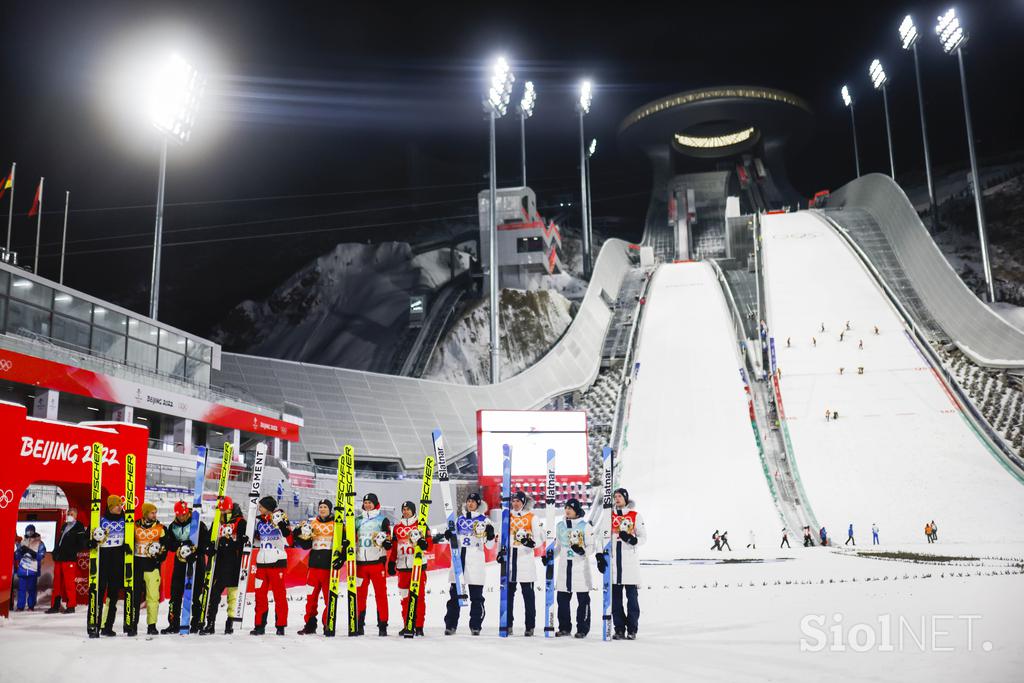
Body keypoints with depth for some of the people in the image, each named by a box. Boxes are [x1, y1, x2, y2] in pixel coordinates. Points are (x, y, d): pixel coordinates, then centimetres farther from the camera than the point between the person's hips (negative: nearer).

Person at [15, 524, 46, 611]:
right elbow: (17, 556, 10)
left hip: (33, 570, -3)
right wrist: (20, 551, -11)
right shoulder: (22, 542, 14)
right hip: (22, 569, 3)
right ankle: (20, 607, 6)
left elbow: (40, 556, -8)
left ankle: (31, 606, 8)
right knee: (21, 588, 0)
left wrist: (30, 552, -21)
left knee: (31, 589, 0)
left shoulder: (39, 543, 4)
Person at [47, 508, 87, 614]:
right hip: (59, 559, 7)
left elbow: (82, 543, -8)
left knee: (69, 583, -7)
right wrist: (55, 553, 14)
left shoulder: (79, 527, -2)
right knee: (57, 583, 10)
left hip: (69, 559, -7)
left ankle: (71, 606, -2)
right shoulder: (64, 526, 20)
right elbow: (58, 540, 25)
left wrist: (74, 551, -18)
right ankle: (55, 606, 17)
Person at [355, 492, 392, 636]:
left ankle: (382, 625, 0)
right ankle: (359, 624, 13)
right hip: (360, 562, 4)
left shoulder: (383, 520, 3)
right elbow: (352, 539, 23)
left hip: (377, 561, -4)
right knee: (360, 594, 5)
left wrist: (386, 541, -19)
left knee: (381, 594, -3)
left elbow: (389, 542, 0)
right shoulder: (358, 520, 15)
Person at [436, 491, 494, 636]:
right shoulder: (459, 519, 13)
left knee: (476, 596, 1)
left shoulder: (485, 521, 2)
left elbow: (489, 546, 2)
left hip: (475, 561, -3)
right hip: (458, 559, 3)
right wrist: (448, 535, 1)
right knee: (454, 594, 5)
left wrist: (491, 536, -18)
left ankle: (475, 626, 8)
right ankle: (450, 625, 11)